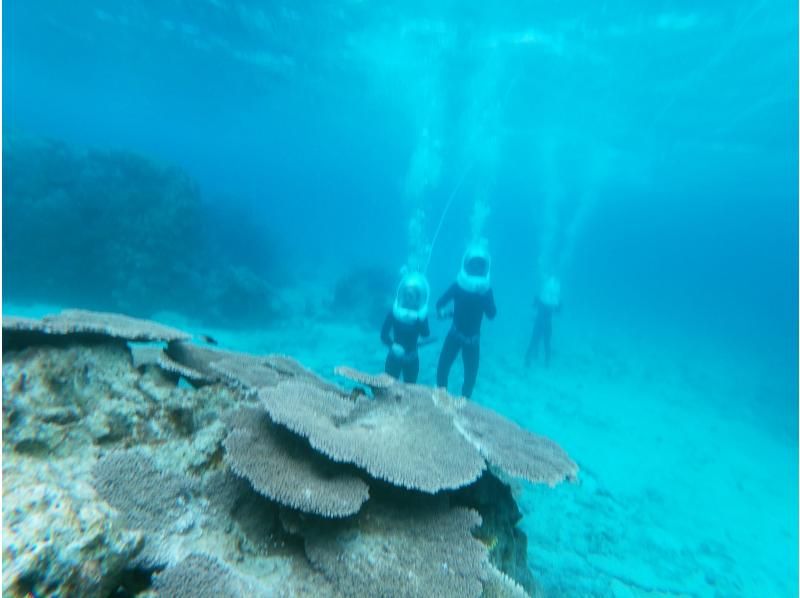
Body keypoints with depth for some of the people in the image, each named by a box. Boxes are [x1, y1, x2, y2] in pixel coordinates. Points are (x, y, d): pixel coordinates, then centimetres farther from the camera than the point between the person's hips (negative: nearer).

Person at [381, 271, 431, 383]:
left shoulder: (422, 314, -8)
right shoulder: (394, 311, -13)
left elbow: (426, 334, -20)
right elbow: (383, 333, -16)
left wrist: (417, 319, -36)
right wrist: (392, 345, -34)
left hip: (412, 359, 1)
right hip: (394, 357, -1)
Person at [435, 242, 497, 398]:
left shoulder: (486, 290, -5)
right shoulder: (458, 285, -8)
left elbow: (492, 315, -14)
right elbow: (440, 303, -8)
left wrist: (484, 296, -26)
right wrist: (441, 312, -27)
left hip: (473, 338, 1)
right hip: (455, 334, -1)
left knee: (471, 375, 4)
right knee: (442, 368, -3)